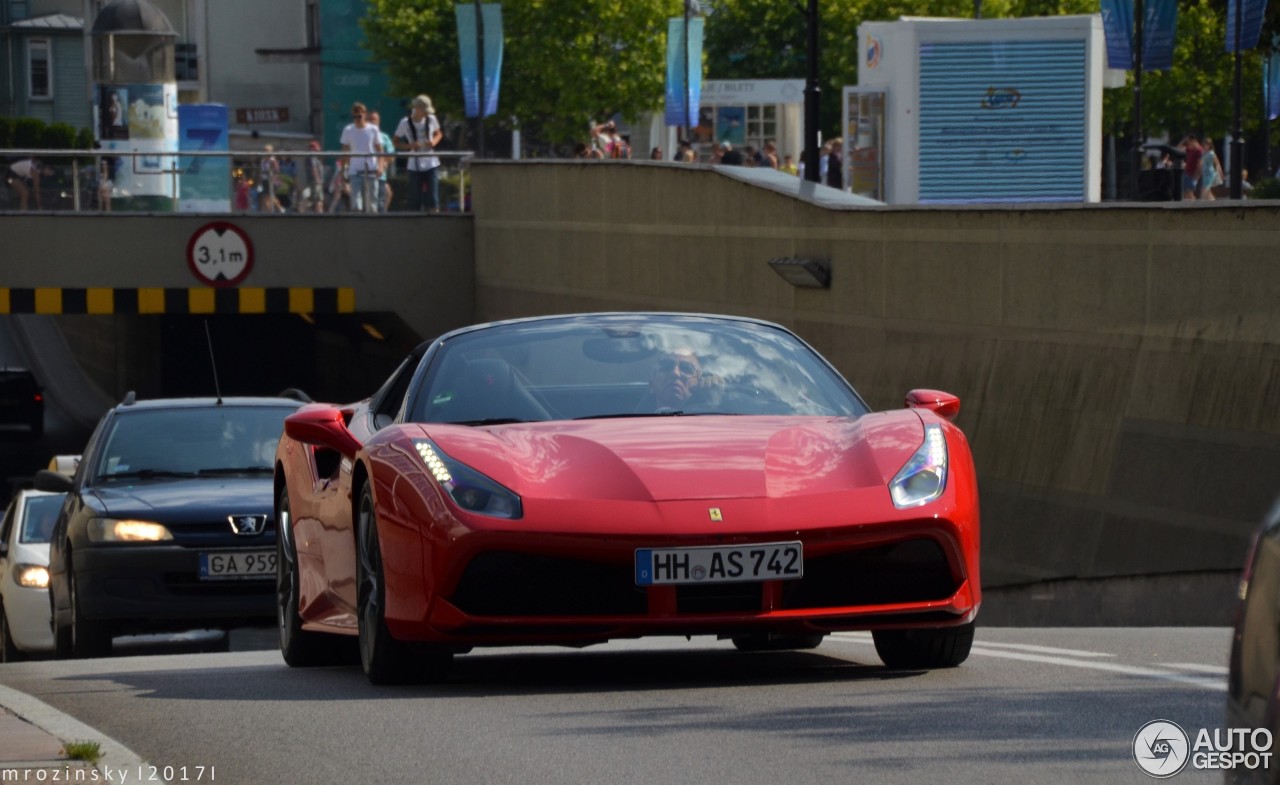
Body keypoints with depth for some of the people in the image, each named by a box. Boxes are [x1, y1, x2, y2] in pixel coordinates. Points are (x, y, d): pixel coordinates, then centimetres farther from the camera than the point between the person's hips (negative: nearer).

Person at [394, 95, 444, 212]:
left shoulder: (431, 120, -1)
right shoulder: (405, 123, -7)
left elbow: (438, 133, 16)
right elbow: (395, 142, 1)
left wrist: (434, 141, -7)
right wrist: (409, 146, -17)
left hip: (431, 164, 1)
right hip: (415, 166, -1)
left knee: (432, 201, -7)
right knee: (415, 202, 1)